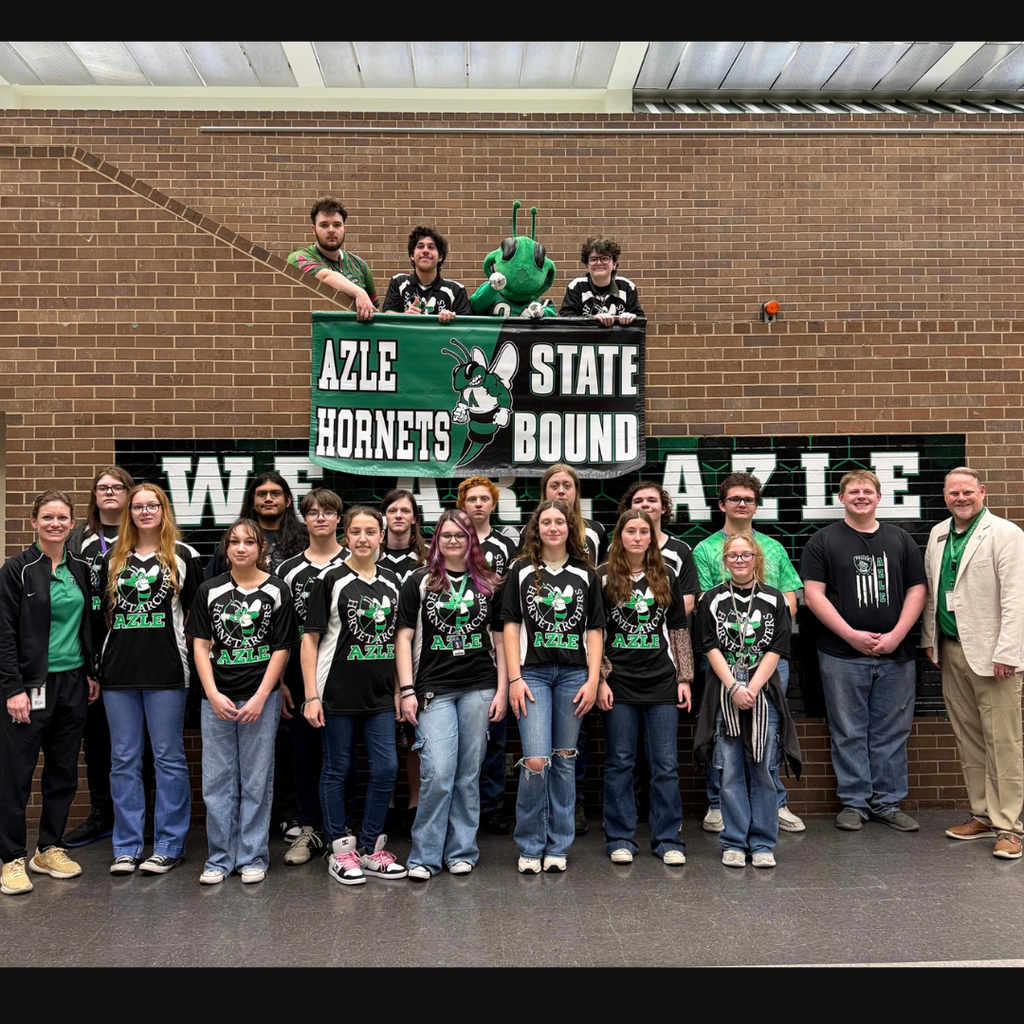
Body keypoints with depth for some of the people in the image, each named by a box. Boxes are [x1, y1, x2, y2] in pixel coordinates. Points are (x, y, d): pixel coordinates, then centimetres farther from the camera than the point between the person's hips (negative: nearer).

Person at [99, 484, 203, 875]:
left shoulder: (184, 556, 2)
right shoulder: (113, 558, 13)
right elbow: (107, 611, 17)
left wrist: (181, 650, -2)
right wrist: (125, 643, 7)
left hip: (167, 670, -4)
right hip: (119, 670, 4)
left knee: (168, 757, 2)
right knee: (123, 759, 8)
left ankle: (168, 846, 11)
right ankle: (126, 847, 18)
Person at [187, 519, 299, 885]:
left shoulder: (276, 591, 0)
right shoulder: (210, 591, 5)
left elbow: (281, 650, -1)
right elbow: (201, 646, 4)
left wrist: (260, 698, -9)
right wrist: (213, 695, -7)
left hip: (261, 699, -2)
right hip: (216, 699, 2)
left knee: (256, 782, 5)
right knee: (216, 781, 6)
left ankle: (253, 858, 17)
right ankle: (220, 858, 19)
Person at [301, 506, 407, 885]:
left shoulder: (391, 582, 9)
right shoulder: (331, 580, -5)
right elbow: (310, 639, -5)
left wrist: (399, 689, 11)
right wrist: (311, 695, -10)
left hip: (380, 695, 4)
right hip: (338, 693, -4)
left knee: (386, 769, 3)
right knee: (337, 770, 6)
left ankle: (370, 847, 19)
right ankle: (340, 850, 19)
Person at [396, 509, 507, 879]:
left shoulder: (489, 584, 10)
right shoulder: (419, 582, 5)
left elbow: (500, 640, 11)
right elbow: (404, 638, 2)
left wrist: (502, 689, 4)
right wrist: (407, 690, -5)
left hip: (479, 688, 2)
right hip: (434, 689, -2)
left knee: (469, 773, 6)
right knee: (438, 773, -9)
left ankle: (461, 852, 19)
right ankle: (424, 857, 5)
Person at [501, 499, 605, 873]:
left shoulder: (585, 575, 10)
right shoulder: (521, 571, 6)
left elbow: (594, 631, 9)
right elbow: (511, 626, 3)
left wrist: (593, 679, 0)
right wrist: (514, 678, -5)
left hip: (573, 674, 2)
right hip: (532, 673, -2)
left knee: (563, 759, 6)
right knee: (535, 760, -10)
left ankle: (557, 846, 18)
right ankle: (529, 847, 7)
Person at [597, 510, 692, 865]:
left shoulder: (666, 577, 9)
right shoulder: (603, 577, 2)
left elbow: (679, 631, 11)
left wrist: (684, 678, 5)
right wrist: (600, 680, -6)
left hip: (662, 680, 2)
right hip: (619, 681, -2)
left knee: (666, 764, 4)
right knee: (620, 762, 5)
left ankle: (668, 839, 15)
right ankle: (620, 839, 16)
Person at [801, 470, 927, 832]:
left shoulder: (900, 540, 11)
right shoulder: (823, 541, 2)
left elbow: (916, 590, 8)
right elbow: (813, 593, -5)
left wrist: (896, 635, -6)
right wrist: (851, 635, -12)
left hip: (895, 654, 3)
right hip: (842, 655, -2)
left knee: (892, 732, 8)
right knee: (849, 733, 4)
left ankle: (888, 802, 20)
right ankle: (854, 802, 15)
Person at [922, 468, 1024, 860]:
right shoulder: (938, 534, 13)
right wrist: (929, 638, 14)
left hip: (991, 654, -6)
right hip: (951, 651, 6)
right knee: (968, 740, 12)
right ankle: (982, 815, 23)